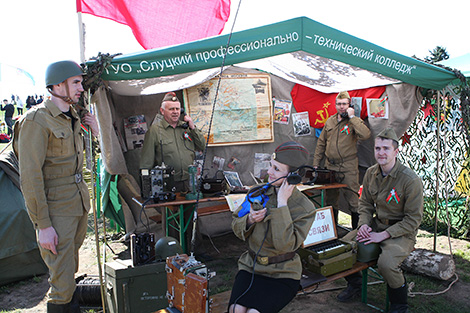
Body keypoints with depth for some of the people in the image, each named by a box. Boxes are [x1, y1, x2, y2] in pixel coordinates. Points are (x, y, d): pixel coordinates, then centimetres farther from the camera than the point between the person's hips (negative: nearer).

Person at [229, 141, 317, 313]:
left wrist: (282, 203, -24)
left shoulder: (305, 208, -11)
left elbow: (285, 245, -24)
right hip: (250, 266, 3)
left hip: (283, 274, -3)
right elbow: (236, 227, 6)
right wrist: (250, 220, -17)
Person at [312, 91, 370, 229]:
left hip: (348, 167, -5)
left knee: (352, 199, -5)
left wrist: (352, 116, -18)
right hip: (330, 166, 5)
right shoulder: (330, 121, 12)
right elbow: (321, 143, 17)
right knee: (331, 198, 14)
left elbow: (365, 135, -25)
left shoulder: (355, 121, -2)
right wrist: (316, 163, 12)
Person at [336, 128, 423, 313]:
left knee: (386, 263, -32)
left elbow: (413, 219, -16)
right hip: (376, 225, 6)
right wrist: (364, 224, -8)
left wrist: (383, 235, -21)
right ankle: (354, 284, 21)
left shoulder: (410, 180, -19)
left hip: (402, 233, -6)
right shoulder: (371, 173, 1)